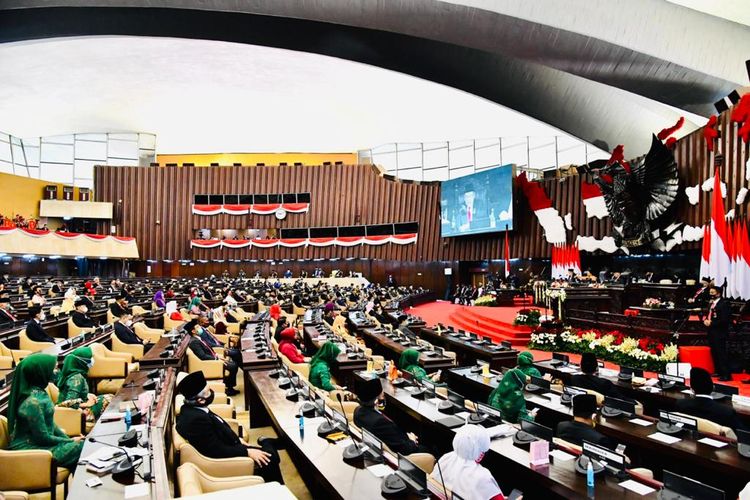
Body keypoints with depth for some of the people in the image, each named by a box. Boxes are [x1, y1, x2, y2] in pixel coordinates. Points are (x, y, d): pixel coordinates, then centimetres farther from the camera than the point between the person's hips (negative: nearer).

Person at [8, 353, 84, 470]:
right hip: (30, 448, -8)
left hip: (38, 440, 8)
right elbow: (43, 437, -19)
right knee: (82, 447, -14)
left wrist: (68, 439, 5)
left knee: (82, 443, -3)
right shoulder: (32, 401, -25)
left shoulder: (39, 391, 2)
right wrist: (70, 441, -8)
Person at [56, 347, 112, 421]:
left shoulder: (74, 373, 0)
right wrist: (87, 404, -17)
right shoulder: (76, 378, -23)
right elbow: (69, 402, -27)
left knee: (109, 397, 7)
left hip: (79, 408, 8)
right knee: (108, 400, -8)